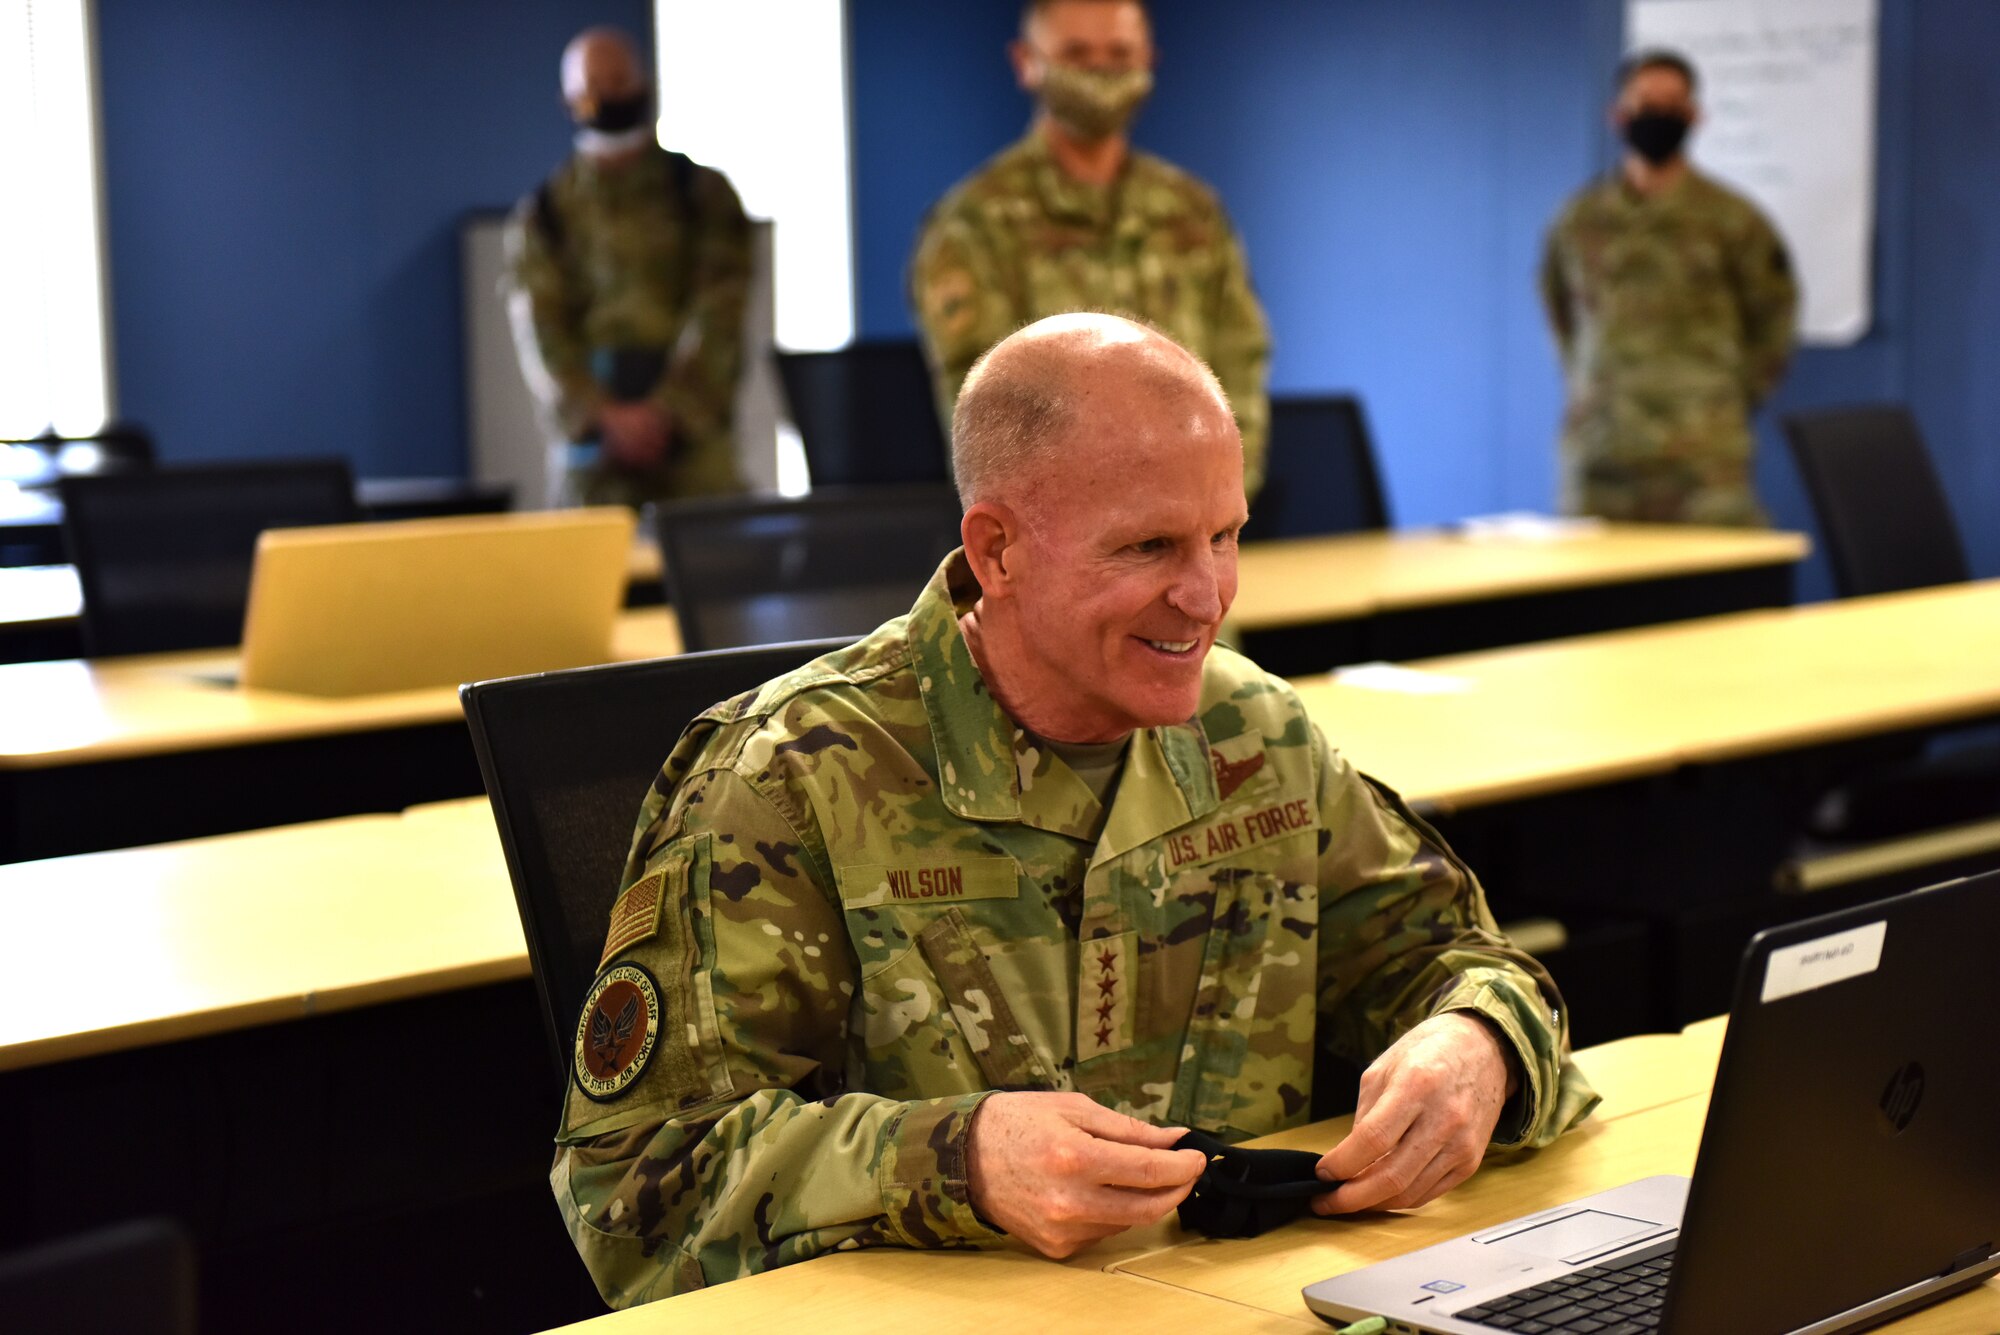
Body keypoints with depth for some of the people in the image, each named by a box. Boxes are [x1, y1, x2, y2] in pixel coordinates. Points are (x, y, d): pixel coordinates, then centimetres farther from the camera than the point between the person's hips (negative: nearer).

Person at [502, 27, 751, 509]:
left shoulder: (704, 195, 9)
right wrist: (602, 415, -13)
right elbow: (541, 331, 1)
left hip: (693, 421, 0)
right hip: (590, 428, 0)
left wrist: (667, 409, -13)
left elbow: (717, 314, -1)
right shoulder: (542, 215, 11)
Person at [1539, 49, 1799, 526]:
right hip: (1599, 450, 3)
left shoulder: (1731, 220, 0)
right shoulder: (1580, 220, 10)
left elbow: (1772, 325, 6)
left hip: (1703, 456, -3)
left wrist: (1725, 405, 6)